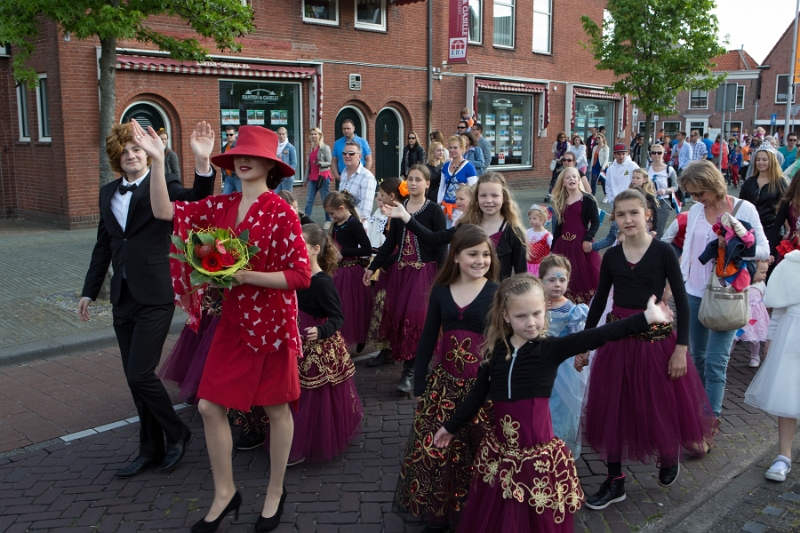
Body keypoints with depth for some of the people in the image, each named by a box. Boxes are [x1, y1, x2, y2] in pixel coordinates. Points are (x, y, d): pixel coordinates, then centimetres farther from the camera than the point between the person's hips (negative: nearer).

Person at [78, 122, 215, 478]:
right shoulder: (108, 193, 11)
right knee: (135, 378, 12)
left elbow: (198, 202, -29)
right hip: (123, 298, 7)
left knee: (140, 374, -8)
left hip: (154, 297, -6)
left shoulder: (162, 184, -7)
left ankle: (176, 433, 17)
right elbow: (103, 245, 18)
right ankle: (151, 450, 27)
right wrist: (89, 291, 18)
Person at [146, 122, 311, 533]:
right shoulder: (223, 206, 2)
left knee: (276, 408, 10)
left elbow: (300, 275, -17)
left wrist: (246, 276, -22)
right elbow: (165, 212, -2)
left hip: (272, 321, -5)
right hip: (233, 321, 5)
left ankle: (275, 492, 31)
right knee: (210, 405, 6)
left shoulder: (280, 211, -14)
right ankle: (224, 492, 27)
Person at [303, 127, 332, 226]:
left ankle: (328, 221, 11)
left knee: (326, 199, 1)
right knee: (309, 199, -1)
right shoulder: (311, 148, 15)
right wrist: (306, 178, 19)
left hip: (323, 177, -6)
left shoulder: (325, 147, -4)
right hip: (312, 178, 6)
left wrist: (320, 163, -24)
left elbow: (329, 163, -7)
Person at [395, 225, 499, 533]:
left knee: (477, 456, 2)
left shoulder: (497, 293, -4)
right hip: (443, 383, 3)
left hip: (483, 386, -3)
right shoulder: (441, 291, 5)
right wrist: (419, 386, 9)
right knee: (433, 450, 5)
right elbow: (428, 339, 9)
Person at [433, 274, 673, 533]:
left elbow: (596, 336, -22)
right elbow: (477, 394, 12)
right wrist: (452, 426, 21)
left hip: (539, 452, -3)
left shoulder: (551, 349, -9)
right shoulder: (495, 350, 0)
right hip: (500, 450, 3)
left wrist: (645, 319, -33)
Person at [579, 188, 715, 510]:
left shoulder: (663, 252, -7)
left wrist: (681, 347, -12)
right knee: (611, 407, 6)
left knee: (659, 405, 8)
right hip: (616, 337, 4)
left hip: (656, 338, -3)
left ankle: (669, 458, 40)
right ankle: (615, 481, 20)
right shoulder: (611, 256, 3)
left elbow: (681, 301, -6)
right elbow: (599, 301, 10)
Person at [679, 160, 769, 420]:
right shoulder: (695, 211, 6)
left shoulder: (744, 209, -8)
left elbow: (764, 250, -6)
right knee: (698, 355, 13)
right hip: (694, 292, 5)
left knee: (715, 361, -7)